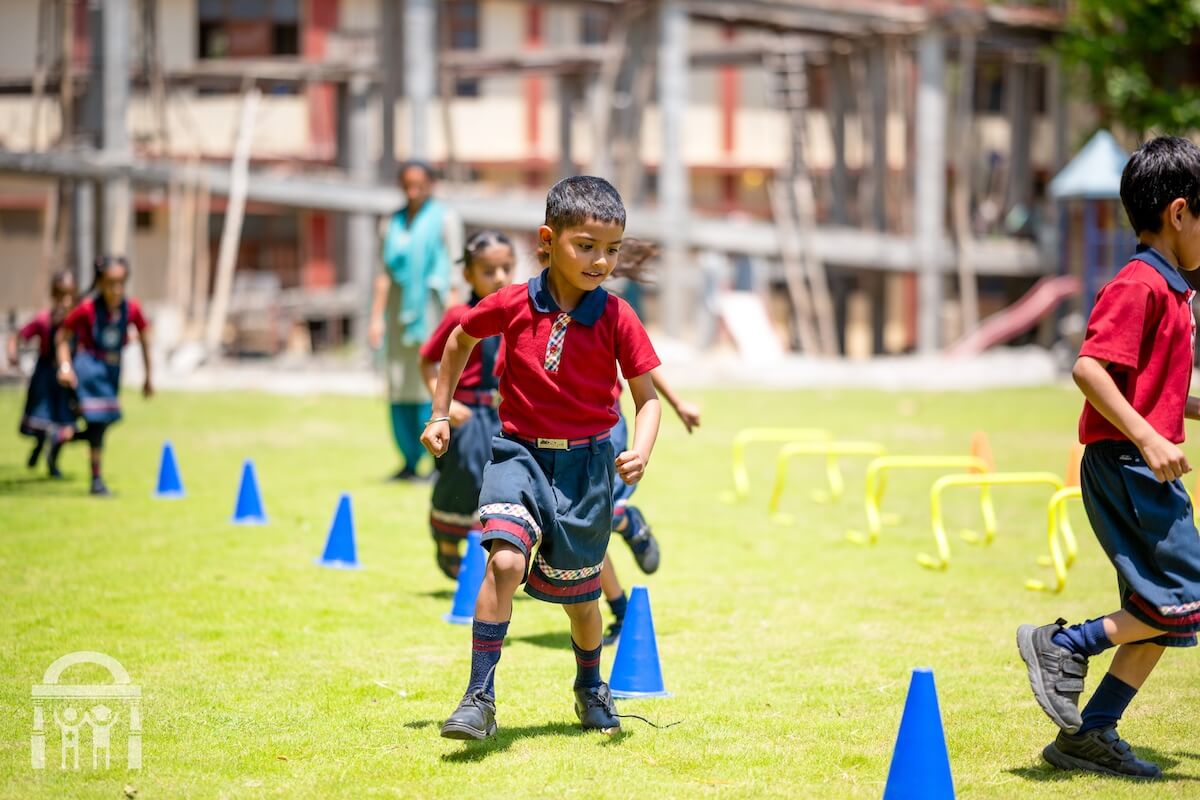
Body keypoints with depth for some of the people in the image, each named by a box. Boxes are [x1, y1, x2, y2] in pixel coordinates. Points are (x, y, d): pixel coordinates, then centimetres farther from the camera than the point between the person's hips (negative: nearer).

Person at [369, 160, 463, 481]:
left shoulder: (445, 220, 2)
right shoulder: (394, 223, 15)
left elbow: (456, 274, -3)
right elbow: (385, 274, 17)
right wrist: (376, 317, 11)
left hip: (430, 305, -5)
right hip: (399, 307, 5)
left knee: (430, 384, -12)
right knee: (399, 386, 2)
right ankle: (409, 463, 8)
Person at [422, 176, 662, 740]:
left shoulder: (617, 319, -8)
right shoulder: (513, 306, -8)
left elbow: (646, 397, -2)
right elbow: (461, 338, 13)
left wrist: (641, 451, -21)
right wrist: (440, 413, 13)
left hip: (587, 464, 1)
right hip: (519, 453, -1)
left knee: (577, 593, 12)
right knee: (505, 559, -25)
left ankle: (591, 688, 42)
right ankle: (480, 699, -19)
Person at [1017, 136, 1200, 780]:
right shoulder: (1139, 285, -13)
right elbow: (1089, 368, -24)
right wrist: (1148, 439, -26)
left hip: (1140, 467, 10)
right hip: (1126, 464, -10)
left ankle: (1089, 735, 15)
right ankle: (1064, 646, -3)